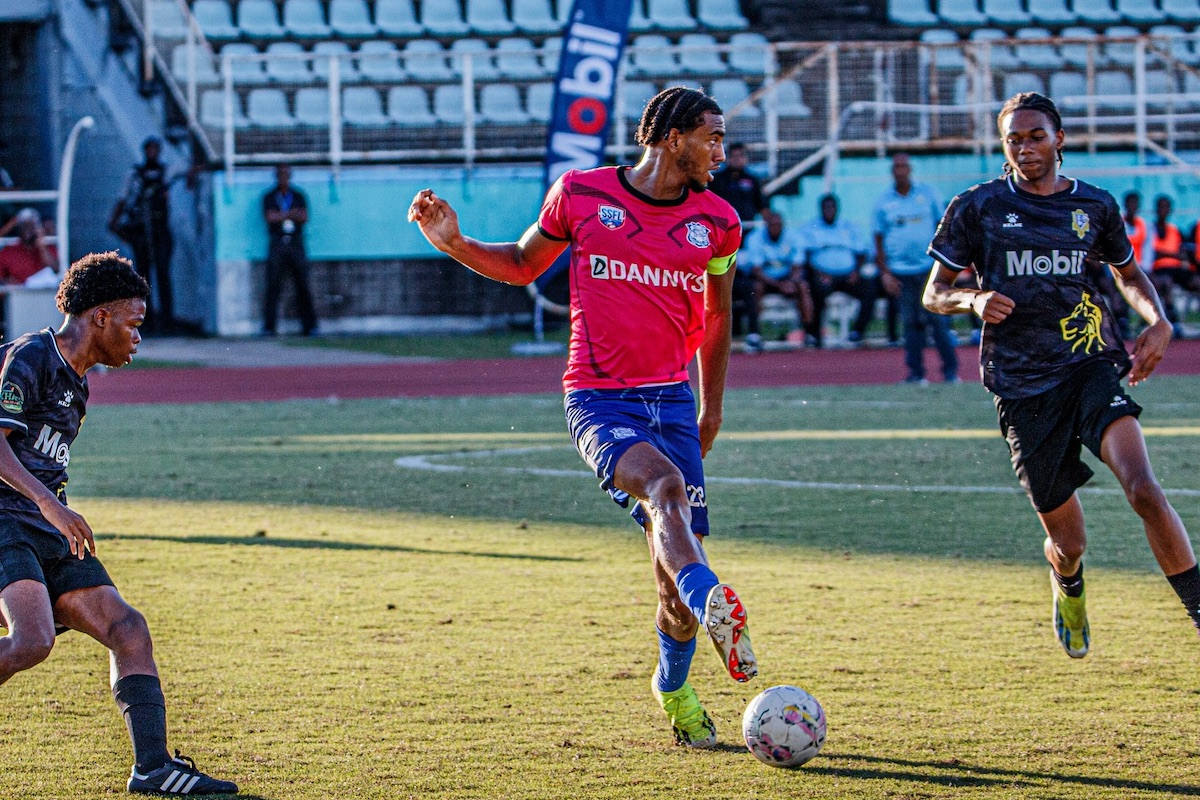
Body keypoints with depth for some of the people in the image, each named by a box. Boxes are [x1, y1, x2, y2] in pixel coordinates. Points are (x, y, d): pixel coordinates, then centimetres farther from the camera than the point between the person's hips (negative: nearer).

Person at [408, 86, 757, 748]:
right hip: (598, 400, -3)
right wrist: (452, 243, 0)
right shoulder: (581, 194, -1)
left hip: (671, 398, 3)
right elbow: (523, 264, 15)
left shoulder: (716, 221, 7)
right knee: (665, 485, -34)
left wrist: (711, 409, 23)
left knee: (676, 562, -1)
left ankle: (673, 688, 25)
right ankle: (713, 608, -57)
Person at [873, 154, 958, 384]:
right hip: (901, 273, 1)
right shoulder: (883, 202, 7)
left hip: (929, 268, -1)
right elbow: (879, 241, 8)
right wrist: (885, 273, 0)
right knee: (911, 322, 0)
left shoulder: (928, 194, 6)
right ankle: (916, 373, 5)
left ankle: (951, 370, 2)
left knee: (937, 319, -6)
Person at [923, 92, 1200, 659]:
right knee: (1068, 543, 4)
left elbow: (1128, 273, 26)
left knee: (1143, 489, -27)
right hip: (1021, 386, 0)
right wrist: (973, 300, -15)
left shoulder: (1095, 206, 9)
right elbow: (933, 294, 7)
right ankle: (1067, 586, 43)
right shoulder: (977, 207, 4)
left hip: (1091, 366, 0)